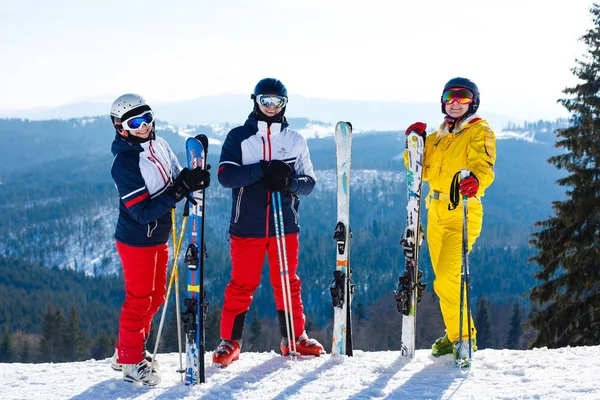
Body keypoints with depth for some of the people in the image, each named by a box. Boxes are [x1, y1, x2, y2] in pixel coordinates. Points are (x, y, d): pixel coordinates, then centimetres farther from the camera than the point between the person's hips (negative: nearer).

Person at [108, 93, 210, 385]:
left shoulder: (159, 145, -1)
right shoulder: (124, 163, -23)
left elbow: (176, 177, 11)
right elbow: (143, 212, -26)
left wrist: (193, 180, -12)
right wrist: (180, 190, -32)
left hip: (158, 238, 8)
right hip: (136, 240, -8)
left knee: (155, 298, 17)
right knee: (139, 300, 1)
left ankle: (128, 352, 31)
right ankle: (131, 362, 15)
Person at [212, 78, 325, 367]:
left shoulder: (295, 140, 9)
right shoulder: (238, 137, 3)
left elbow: (309, 182, 6)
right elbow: (226, 175, -10)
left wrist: (288, 182, -16)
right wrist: (263, 170, -21)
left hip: (285, 224, 2)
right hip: (247, 226, -2)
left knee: (288, 283, 9)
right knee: (242, 285, 2)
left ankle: (294, 338, 20)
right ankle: (230, 341, 11)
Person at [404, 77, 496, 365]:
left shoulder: (480, 132, -3)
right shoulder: (439, 136, 18)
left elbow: (484, 166, -19)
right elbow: (423, 171, 16)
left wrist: (475, 180, -41)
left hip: (462, 214, -7)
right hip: (436, 213, 7)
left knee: (448, 279, -17)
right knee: (444, 281, 13)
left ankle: (464, 336, -5)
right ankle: (454, 334, 26)